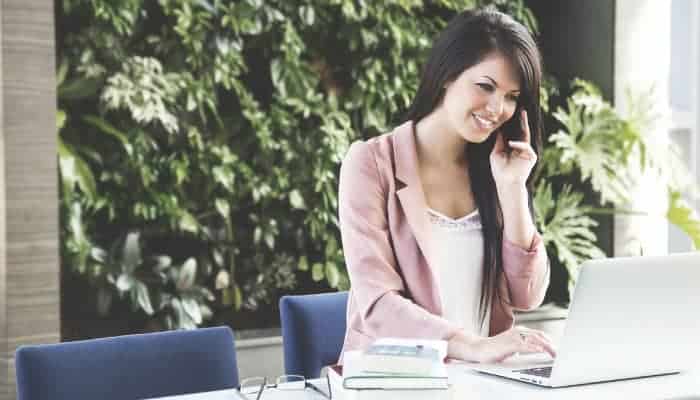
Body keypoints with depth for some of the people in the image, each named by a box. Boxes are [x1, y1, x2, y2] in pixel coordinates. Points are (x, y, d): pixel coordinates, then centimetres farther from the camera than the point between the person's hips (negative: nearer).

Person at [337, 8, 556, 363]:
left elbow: (526, 296, 3)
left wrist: (512, 188, -5)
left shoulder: (494, 169, 9)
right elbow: (379, 304, -15)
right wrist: (474, 347, -28)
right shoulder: (372, 163, -6)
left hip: (486, 378, 5)